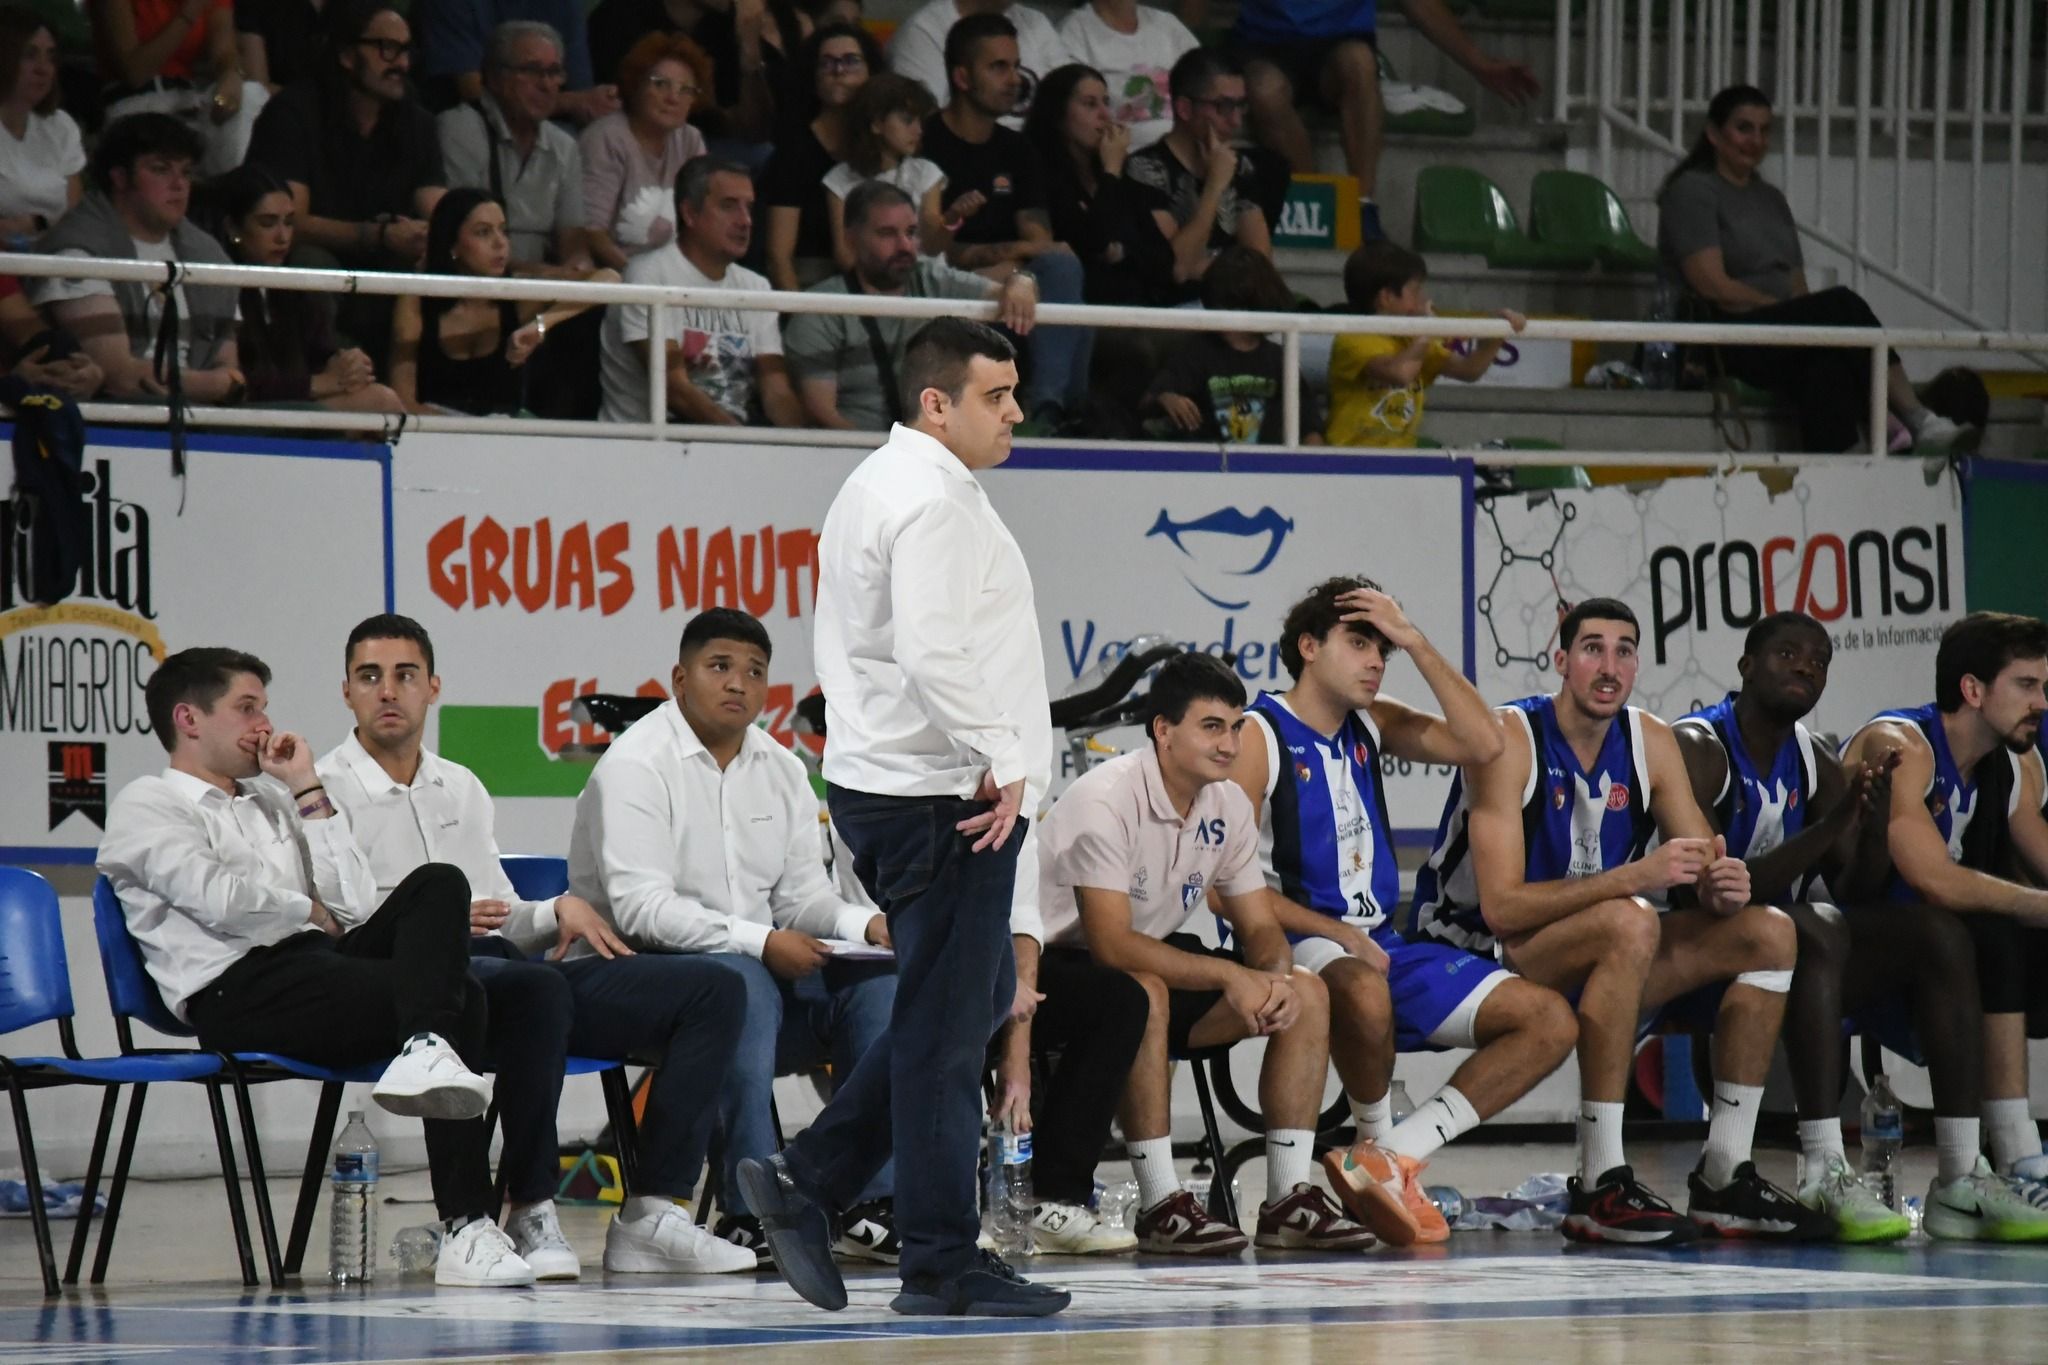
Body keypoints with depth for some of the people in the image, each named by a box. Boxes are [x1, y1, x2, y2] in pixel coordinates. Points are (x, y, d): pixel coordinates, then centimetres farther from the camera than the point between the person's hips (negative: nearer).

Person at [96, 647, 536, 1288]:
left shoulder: (270, 804, 31)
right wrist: (311, 913, 6)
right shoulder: (149, 804, 10)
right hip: (241, 990, -7)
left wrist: (308, 792, 16)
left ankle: (427, 1052, -38)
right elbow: (221, 899, -10)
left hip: (320, 961, 7)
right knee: (457, 997, -26)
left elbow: (356, 907, 16)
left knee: (438, 885, -21)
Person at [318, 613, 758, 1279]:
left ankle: (652, 1211, -16)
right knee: (536, 988, -41)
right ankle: (531, 1216, -30)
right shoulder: (324, 792, 4)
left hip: (510, 971, 8)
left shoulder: (461, 788, 28)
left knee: (711, 991, -8)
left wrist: (560, 910, 8)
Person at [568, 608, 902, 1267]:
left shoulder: (780, 769, 14)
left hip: (765, 965, 7)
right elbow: (640, 907, -20)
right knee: (742, 982, -38)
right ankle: (752, 1212, -39)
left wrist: (865, 924, -11)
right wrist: (759, 942, -26)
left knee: (877, 978, -16)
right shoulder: (636, 765, -10)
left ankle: (874, 1202, -20)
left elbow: (801, 892, 12)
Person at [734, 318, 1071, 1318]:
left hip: (881, 784, 11)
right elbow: (934, 655, -25)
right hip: (939, 797, -11)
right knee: (946, 1022, -5)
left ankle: (806, 1181, 14)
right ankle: (941, 1263, -1)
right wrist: (1002, 765, -20)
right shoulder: (934, 501, -14)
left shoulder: (880, 486, 20)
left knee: (976, 1000, 17)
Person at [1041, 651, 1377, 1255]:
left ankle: (1289, 1199, -9)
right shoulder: (1106, 801, -24)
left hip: (1159, 960, 8)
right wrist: (1229, 975, -35)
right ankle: (1161, 1207, -35)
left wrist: (1275, 977, -20)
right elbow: (1111, 944, -32)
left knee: (1306, 993, -8)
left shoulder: (1227, 805, 0)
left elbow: (1261, 928, 4)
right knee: (1145, 995, -40)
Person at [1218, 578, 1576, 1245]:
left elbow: (1482, 743, 2)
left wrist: (1416, 643, -2)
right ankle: (1382, 1148, -16)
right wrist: (1337, 933, -20)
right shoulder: (1259, 734, -6)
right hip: (1297, 947, -8)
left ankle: (1393, 1157, -17)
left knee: (1551, 1021, -6)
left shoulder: (1372, 725, 15)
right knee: (1364, 989, -43)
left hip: (1383, 946, 8)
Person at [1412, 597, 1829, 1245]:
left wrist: (1721, 887, -22)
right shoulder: (1510, 738, -17)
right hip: (1477, 954, -8)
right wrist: (1633, 877, -34)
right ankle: (1600, 1186, -34)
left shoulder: (1650, 742, 3)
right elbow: (1501, 906, -25)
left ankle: (1726, 1180, -4)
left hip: (1595, 962, 8)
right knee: (1630, 923, -35)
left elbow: (1703, 869, 4)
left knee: (1770, 934, -4)